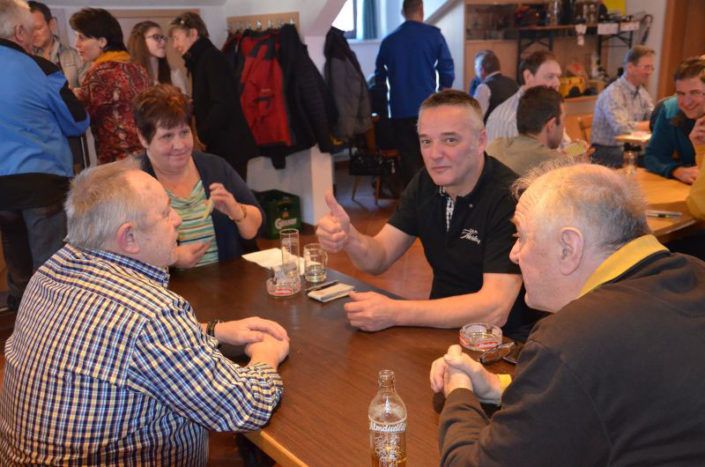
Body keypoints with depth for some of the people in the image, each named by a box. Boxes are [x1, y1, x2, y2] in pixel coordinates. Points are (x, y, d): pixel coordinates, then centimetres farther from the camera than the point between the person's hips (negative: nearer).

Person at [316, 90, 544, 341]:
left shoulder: (509, 198, -22)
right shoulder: (425, 184, 0)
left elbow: (494, 309, -28)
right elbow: (379, 259, 0)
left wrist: (394, 313, -30)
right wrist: (349, 238, -22)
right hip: (442, 328, 6)